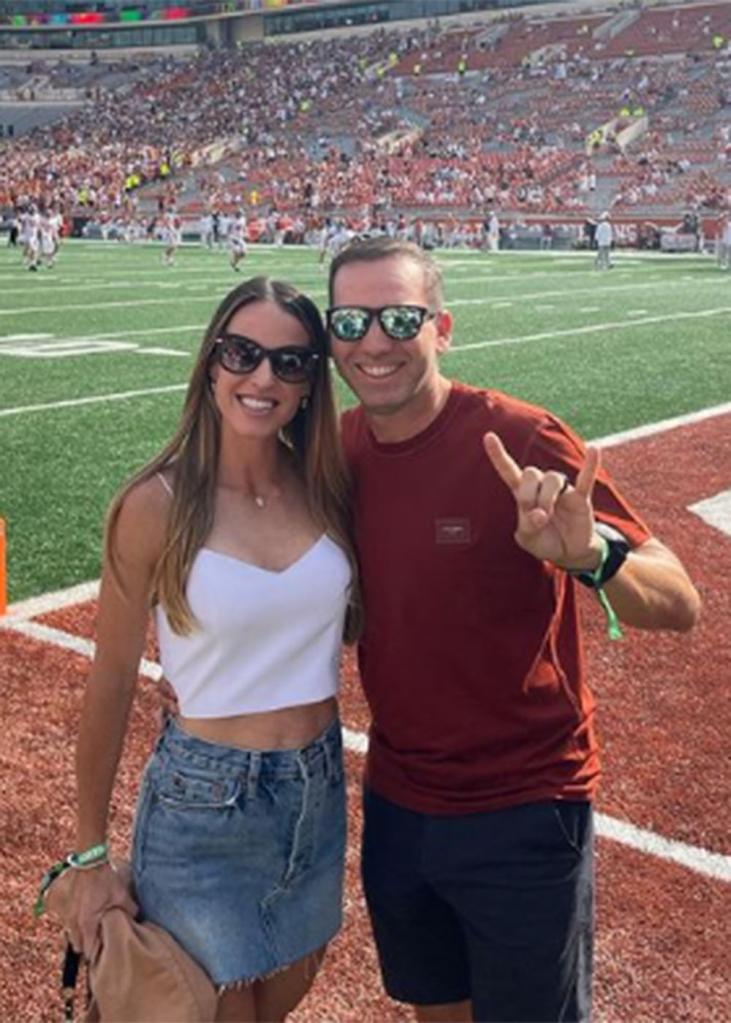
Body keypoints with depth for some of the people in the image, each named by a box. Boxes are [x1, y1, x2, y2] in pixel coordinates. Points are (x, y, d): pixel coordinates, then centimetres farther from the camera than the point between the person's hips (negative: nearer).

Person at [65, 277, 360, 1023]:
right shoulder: (157, 505, -16)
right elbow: (111, 682, -9)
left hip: (319, 792, 5)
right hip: (203, 802, -5)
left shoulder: (324, 488, -3)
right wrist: (90, 856, -4)